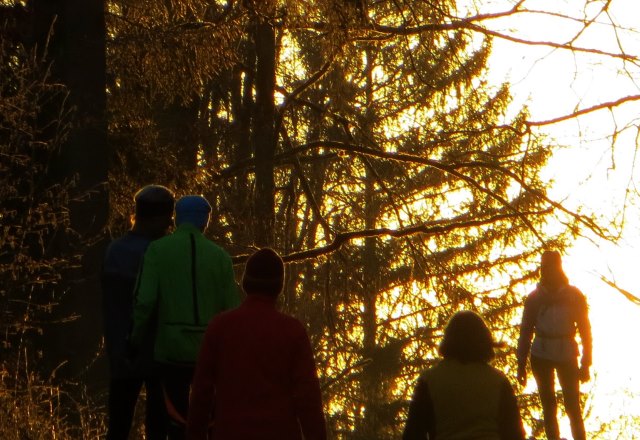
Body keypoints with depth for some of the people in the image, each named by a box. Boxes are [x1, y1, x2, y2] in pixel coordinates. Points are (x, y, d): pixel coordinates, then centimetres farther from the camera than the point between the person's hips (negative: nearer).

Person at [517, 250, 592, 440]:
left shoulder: (574, 296, 4)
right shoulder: (534, 298, 8)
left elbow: (585, 329, 5)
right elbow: (526, 332, 10)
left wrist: (585, 364, -1)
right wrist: (521, 365, 6)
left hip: (567, 356, -2)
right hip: (541, 357, 2)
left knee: (573, 406, -6)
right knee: (548, 406, 3)